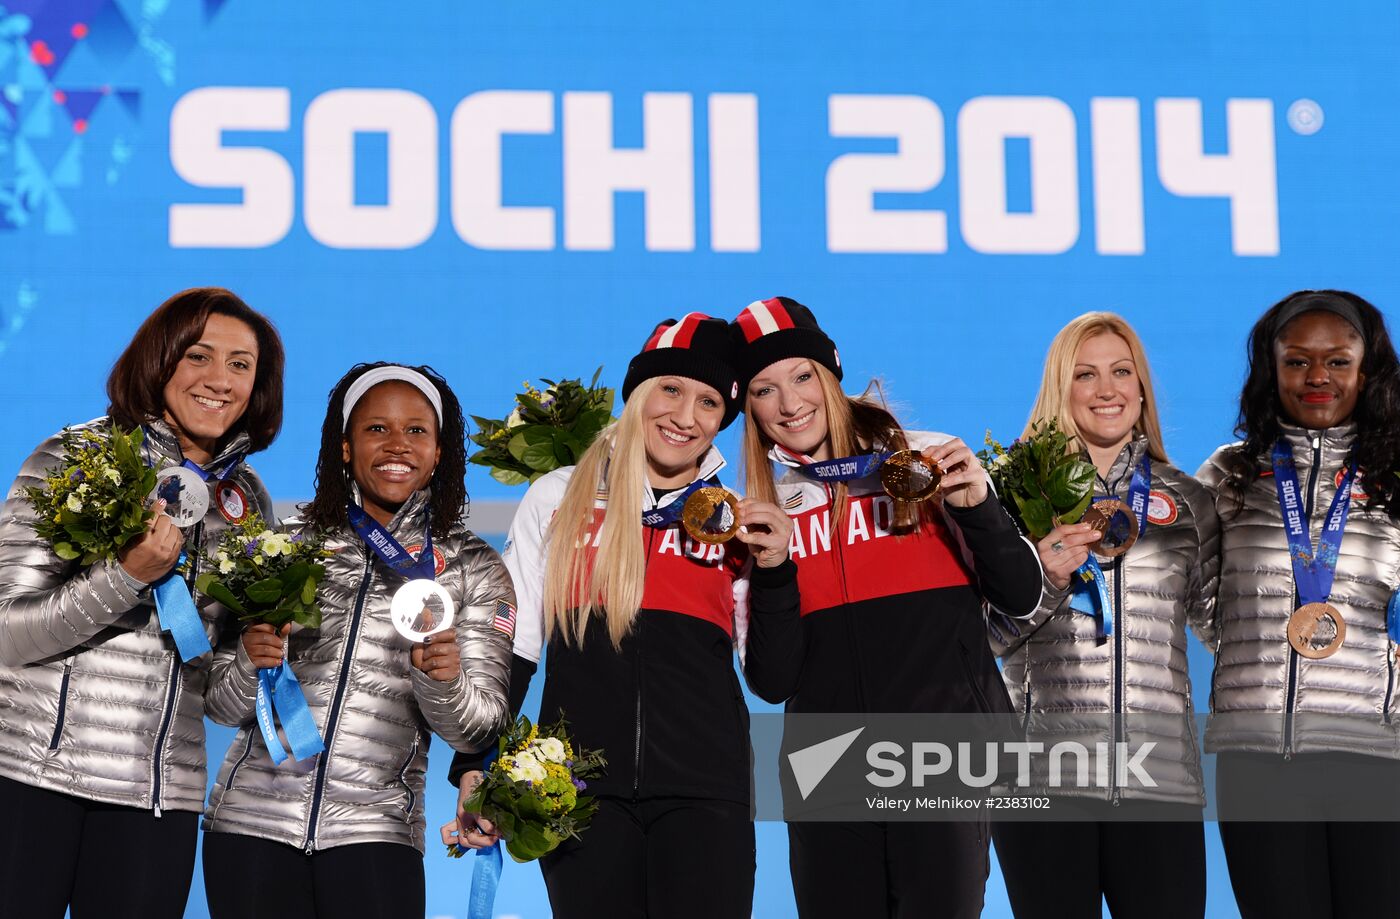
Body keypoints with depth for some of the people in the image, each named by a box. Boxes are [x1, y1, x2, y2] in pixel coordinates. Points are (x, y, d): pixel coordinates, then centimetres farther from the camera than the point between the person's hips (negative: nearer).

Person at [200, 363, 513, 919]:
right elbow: (223, 706, 8)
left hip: (376, 831, -1)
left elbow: (478, 730, 0)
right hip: (251, 821, 1)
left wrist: (444, 681, -21)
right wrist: (251, 665, -14)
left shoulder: (474, 571, 6)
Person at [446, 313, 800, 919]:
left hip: (704, 791, 1)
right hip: (581, 786, 0)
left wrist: (774, 572, -1)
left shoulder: (737, 522, 13)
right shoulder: (557, 498, 11)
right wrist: (475, 768, 3)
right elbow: (506, 646, 11)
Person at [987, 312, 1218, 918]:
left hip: (1161, 777, 2)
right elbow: (990, 636, 6)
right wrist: (1045, 578, -11)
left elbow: (1223, 626, 19)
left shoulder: (1188, 501, 14)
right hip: (1042, 773, -1)